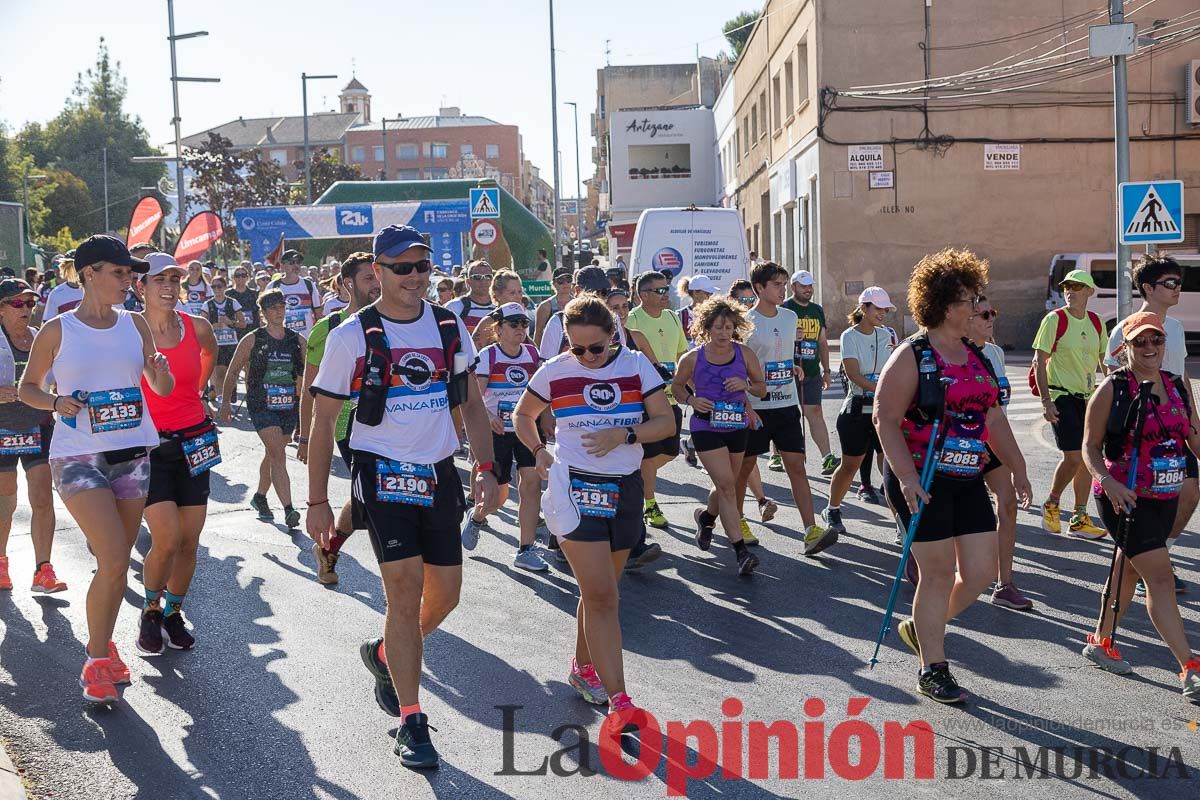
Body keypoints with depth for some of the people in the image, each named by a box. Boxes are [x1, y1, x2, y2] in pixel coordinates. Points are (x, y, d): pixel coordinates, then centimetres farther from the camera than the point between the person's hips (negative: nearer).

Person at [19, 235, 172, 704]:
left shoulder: (134, 324, 5)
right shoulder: (57, 331, -4)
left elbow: (162, 389, 9)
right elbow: (26, 388, 7)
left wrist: (162, 373, -14)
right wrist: (56, 402, -13)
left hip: (132, 453, 4)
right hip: (78, 457, -4)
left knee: (117, 563, 10)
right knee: (114, 562, -14)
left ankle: (102, 648, 29)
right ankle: (97, 662, 2)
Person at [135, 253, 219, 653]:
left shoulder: (197, 327, 0)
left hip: (192, 443, 4)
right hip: (148, 444, -4)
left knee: (189, 542, 5)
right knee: (167, 539, -15)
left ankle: (173, 612, 25)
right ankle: (151, 610, 11)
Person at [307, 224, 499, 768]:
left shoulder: (450, 327, 5)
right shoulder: (351, 335, -7)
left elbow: (472, 401, 14)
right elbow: (323, 421, -2)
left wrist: (486, 468, 4)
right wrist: (317, 501, -4)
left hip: (440, 475, 5)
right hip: (383, 476, -5)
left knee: (445, 594, 8)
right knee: (405, 590, -11)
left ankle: (384, 655, 37)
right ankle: (411, 722, -1)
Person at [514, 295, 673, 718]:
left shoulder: (636, 365, -1)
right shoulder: (554, 371, -2)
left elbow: (666, 422, -3)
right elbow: (523, 415, 14)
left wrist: (623, 434, -19)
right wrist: (539, 452, -2)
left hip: (625, 489, 3)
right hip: (575, 488, -3)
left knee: (599, 591, 15)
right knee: (601, 596, -10)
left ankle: (583, 668, 37)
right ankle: (619, 701, -11)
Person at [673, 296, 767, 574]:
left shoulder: (744, 354, -1)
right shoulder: (693, 358, -5)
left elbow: (762, 387, 8)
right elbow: (677, 386, 10)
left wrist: (746, 385, -13)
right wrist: (691, 400, -10)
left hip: (736, 427, 4)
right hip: (705, 428, -4)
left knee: (726, 485, 16)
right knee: (727, 485, -14)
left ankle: (705, 516, 49)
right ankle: (740, 550, -15)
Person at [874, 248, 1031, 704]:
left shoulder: (975, 356, 12)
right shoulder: (911, 356, -10)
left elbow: (992, 417, 20)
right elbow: (885, 419, -15)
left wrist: (1017, 469, 17)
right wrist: (906, 477, -23)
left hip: (968, 481, 7)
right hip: (922, 482, -7)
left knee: (981, 571, 5)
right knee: (940, 572, -2)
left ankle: (921, 628, 31)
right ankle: (932, 671, 13)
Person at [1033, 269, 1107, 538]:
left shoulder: (1096, 322, 8)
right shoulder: (1054, 319, -8)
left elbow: (1105, 360, 18)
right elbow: (1040, 362, -9)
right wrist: (1045, 401, -15)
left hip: (1087, 396, 6)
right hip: (1061, 396, -6)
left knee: (1086, 456, 6)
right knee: (1073, 456, -11)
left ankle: (1079, 519, 14)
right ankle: (1051, 504, 13)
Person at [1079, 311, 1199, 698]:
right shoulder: (1112, 388, -9)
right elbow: (1091, 446, -8)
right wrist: (1108, 482, -24)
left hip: (1166, 497, 6)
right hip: (1126, 500, -6)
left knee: (1127, 569, 18)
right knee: (1159, 576, -12)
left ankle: (1101, 641, 35)